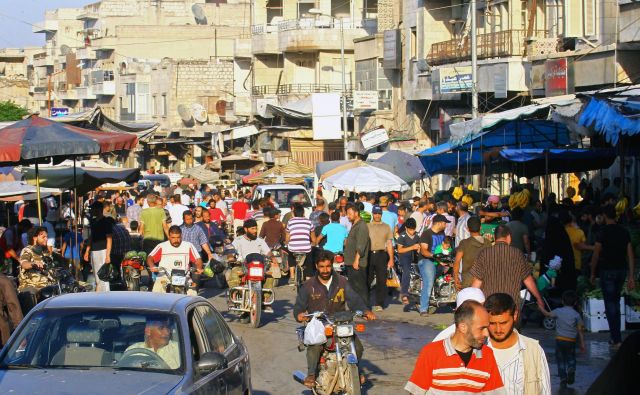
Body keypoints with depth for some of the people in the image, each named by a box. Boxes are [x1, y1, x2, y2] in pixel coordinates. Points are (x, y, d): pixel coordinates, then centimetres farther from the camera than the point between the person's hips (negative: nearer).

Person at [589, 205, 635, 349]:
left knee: (610, 304, -3)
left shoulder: (604, 231, -11)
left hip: (607, 271, -5)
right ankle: (615, 337, 21)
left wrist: (592, 274, 1)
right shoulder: (624, 231, 4)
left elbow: (596, 254, -10)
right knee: (616, 302, 18)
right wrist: (631, 276, 4)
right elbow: (630, 254, 2)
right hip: (621, 270, 5)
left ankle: (617, 339, -9)